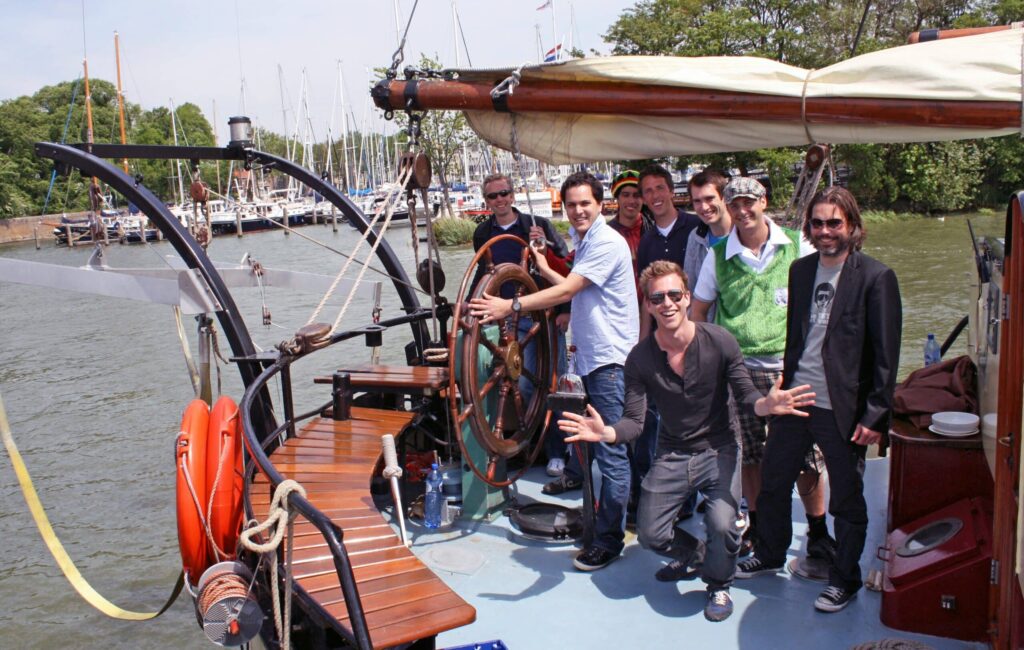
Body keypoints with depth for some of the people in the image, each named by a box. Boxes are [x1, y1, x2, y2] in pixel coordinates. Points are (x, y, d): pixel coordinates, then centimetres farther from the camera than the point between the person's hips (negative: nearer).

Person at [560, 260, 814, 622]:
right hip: (672, 456, 2)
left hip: (718, 449, -2)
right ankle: (691, 552, 34)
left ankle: (719, 586, 11)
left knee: (721, 526, -24)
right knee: (650, 536, -4)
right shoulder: (640, 358, -11)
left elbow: (746, 395, -11)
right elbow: (634, 421, -12)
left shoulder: (719, 342, -15)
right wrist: (606, 433, -35)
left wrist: (767, 403, -35)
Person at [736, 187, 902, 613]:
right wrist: (785, 382, 11)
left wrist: (875, 416, -13)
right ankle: (770, 554, 40)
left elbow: (886, 354, -11)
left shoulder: (875, 277, -11)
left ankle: (844, 579, 29)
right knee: (772, 484, 18)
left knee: (847, 501, 10)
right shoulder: (800, 270, 7)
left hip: (842, 410, -5)